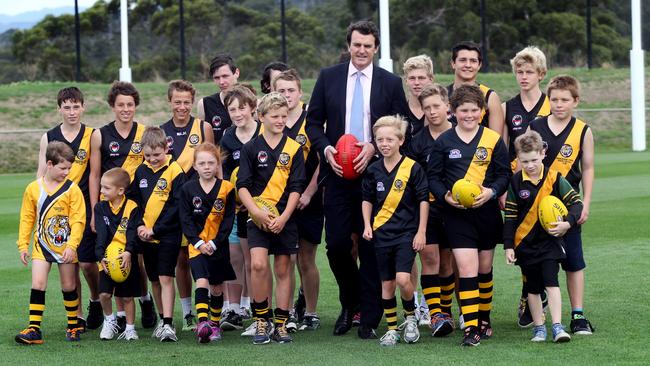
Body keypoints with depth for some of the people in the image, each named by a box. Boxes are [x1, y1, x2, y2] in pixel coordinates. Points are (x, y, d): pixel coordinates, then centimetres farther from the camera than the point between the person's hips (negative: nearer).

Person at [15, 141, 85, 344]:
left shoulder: (72, 189, -8)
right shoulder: (33, 189, -2)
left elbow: (78, 220, -10)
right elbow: (26, 218, 5)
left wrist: (72, 245, -18)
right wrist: (23, 245, 2)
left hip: (65, 246, -1)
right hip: (42, 245, 1)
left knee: (68, 286, 9)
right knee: (38, 284, -9)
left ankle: (74, 326, 24)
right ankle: (34, 329, -9)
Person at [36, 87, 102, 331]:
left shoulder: (92, 136, 2)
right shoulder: (49, 137, 7)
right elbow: (41, 175, 10)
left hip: (84, 207, -2)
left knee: (87, 262, -4)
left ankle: (96, 301, 24)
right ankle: (77, 317, 12)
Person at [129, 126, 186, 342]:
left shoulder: (174, 171, -9)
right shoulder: (141, 171, 9)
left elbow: (176, 205, -13)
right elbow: (133, 200, 13)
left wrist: (155, 229, -15)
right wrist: (139, 225, -3)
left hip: (168, 235, -6)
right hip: (146, 236, 6)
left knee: (166, 278, -11)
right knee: (154, 280, 13)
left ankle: (168, 324, -13)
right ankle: (162, 319, 25)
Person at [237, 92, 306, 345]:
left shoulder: (294, 149, 2)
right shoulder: (251, 148, 1)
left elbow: (296, 187, -1)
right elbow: (242, 185, -2)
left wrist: (284, 217, -12)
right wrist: (256, 211, -17)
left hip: (285, 218, 1)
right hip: (258, 216, -1)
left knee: (283, 269, 5)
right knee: (258, 264, -15)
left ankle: (280, 324, 13)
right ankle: (262, 321, -2)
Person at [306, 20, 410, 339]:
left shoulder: (391, 83, 5)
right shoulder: (328, 78, 8)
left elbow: (404, 129, 5)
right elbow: (313, 121, 10)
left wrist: (374, 148, -11)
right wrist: (325, 148, -8)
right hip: (337, 173, 1)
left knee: (371, 247, 0)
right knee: (336, 244, -3)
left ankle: (369, 319, 7)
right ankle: (349, 304, 22)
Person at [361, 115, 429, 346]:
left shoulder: (412, 168, -9)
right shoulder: (374, 170, 3)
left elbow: (423, 200, -4)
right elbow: (367, 199, 15)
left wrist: (421, 232, -6)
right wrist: (367, 225, 4)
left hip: (407, 232, -4)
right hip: (381, 232, 4)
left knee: (403, 279, -16)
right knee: (387, 283, 8)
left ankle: (411, 318, 10)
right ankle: (392, 329, 18)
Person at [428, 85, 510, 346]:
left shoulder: (493, 140, 1)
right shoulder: (443, 142, 2)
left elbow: (504, 174, 2)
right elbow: (433, 177, 5)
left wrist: (491, 191, -15)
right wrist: (446, 195, -13)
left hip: (487, 212, 1)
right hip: (457, 214, -1)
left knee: (484, 270, 13)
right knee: (467, 269, -11)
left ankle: (483, 320, 31)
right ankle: (470, 328, -11)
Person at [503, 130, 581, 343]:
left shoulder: (554, 179, -6)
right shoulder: (515, 182, -4)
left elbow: (576, 202, -2)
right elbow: (510, 216, -1)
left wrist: (568, 223, -19)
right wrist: (508, 246, -4)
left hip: (550, 240, -1)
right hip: (525, 243, 2)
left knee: (551, 282, -11)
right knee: (533, 287, 9)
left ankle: (557, 326, -11)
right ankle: (539, 328, 18)